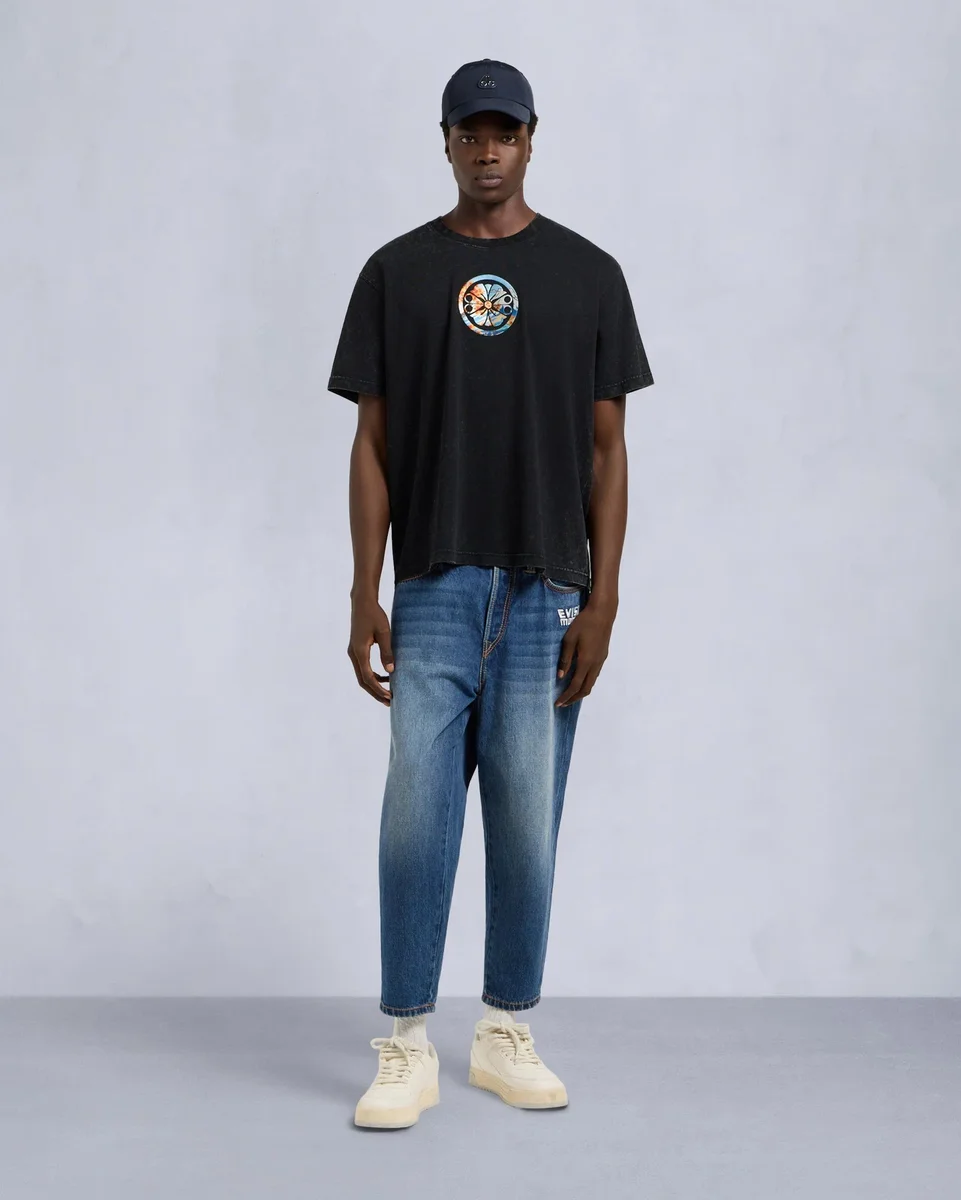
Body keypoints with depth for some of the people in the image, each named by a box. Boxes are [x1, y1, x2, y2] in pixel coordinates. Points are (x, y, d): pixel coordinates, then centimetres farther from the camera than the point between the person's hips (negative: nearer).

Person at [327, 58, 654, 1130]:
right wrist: (365, 598, -4)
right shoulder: (396, 271, 4)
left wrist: (602, 600, -6)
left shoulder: (587, 273, 3)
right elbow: (373, 444, 3)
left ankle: (506, 1033, 21)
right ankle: (406, 1048, 8)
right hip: (435, 590, 0)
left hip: (547, 597, 0)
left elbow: (606, 447, 2)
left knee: (527, 826, 7)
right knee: (415, 819, -3)